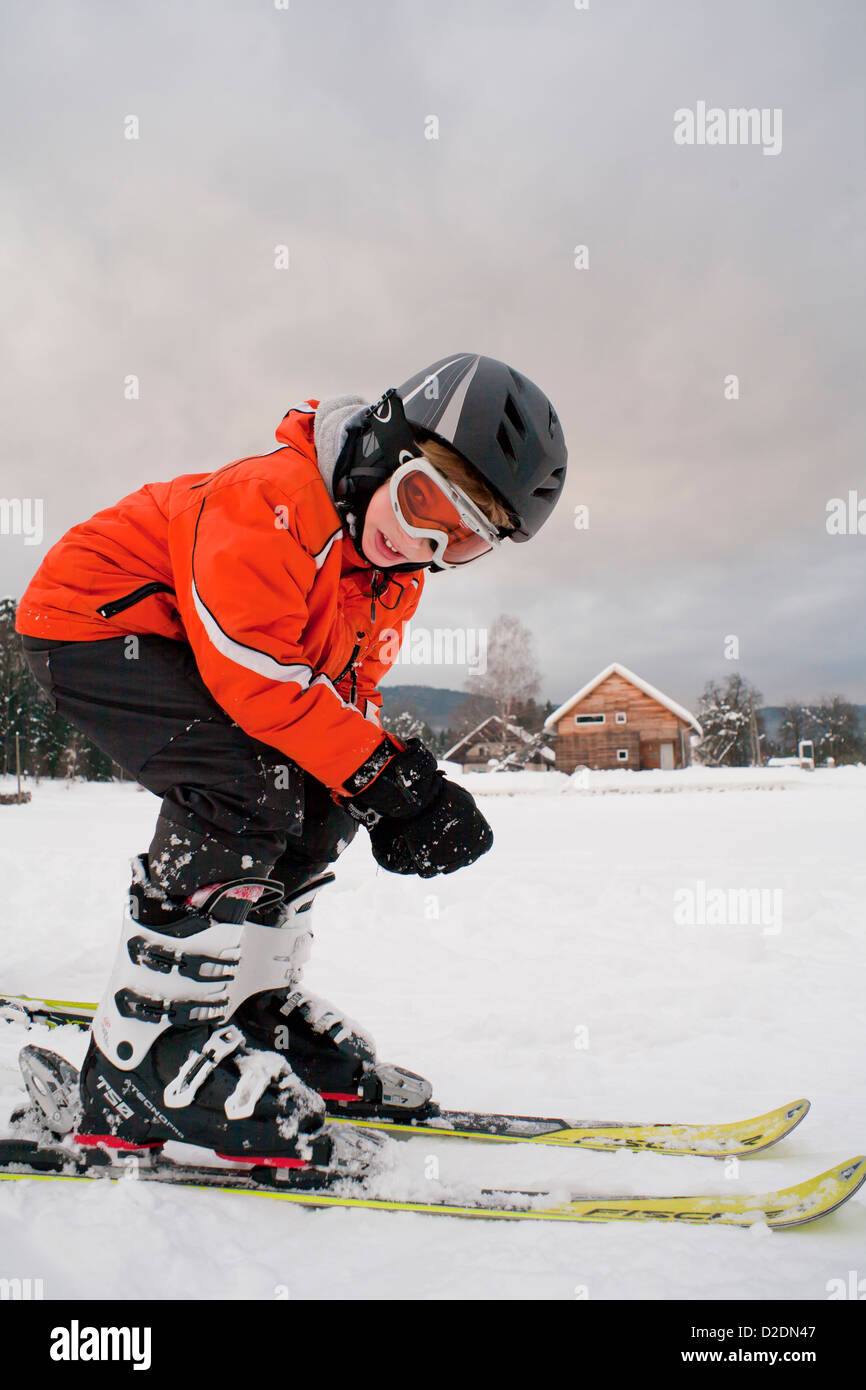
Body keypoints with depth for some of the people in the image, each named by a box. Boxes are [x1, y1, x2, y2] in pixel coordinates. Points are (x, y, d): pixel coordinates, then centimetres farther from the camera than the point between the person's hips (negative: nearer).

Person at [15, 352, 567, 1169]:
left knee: (317, 809, 1)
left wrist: (408, 792, -13)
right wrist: (377, 772, -30)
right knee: (246, 789, -28)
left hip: (172, 647, 9)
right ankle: (145, 1049, -15)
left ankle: (252, 1008, 15)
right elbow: (255, 669, -32)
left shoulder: (394, 576, 1)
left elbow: (348, 689, 3)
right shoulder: (273, 498, -28)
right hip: (91, 618, -9)